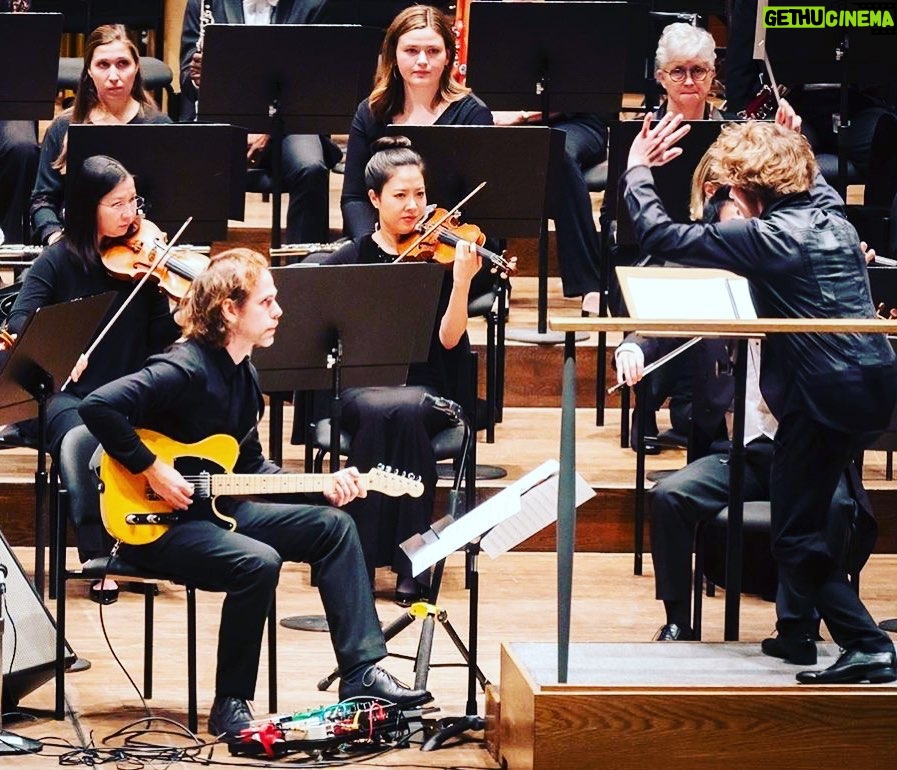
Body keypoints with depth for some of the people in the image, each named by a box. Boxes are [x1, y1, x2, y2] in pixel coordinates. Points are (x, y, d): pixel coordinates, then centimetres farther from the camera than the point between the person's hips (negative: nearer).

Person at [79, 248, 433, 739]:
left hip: (217, 506, 10)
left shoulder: (243, 375, 10)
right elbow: (98, 406, -31)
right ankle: (231, 706, -19)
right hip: (155, 524, -9)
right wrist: (151, 470, -27)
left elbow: (249, 466, 18)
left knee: (332, 527, 2)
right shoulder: (185, 371, -20)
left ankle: (362, 671, 2)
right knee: (258, 562, -32)